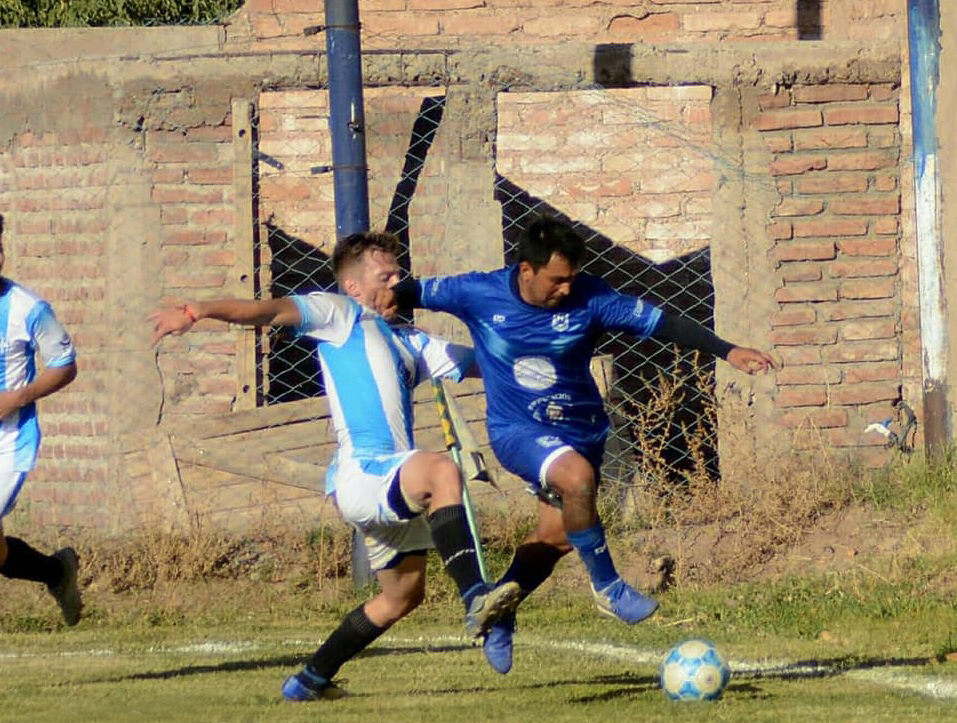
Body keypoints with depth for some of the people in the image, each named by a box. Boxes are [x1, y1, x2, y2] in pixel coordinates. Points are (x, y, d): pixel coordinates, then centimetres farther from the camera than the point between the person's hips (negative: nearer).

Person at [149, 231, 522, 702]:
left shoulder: (408, 342, 27)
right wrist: (197, 311, -23)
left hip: (392, 488, 9)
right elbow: (270, 311, -8)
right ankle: (475, 599, -48)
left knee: (403, 594, 16)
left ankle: (311, 680, 27)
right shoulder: (339, 315, 6)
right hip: (360, 473, -9)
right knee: (442, 471, -34)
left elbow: (474, 362, 27)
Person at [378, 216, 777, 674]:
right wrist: (394, 297, -20)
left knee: (556, 536, 8)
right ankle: (607, 586, -15)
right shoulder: (480, 294, -12)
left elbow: (658, 323, -12)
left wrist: (727, 352, -16)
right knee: (577, 476, -31)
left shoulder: (588, 298, -12)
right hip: (515, 431, -3)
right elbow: (421, 292, 2)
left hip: (580, 430, 3)